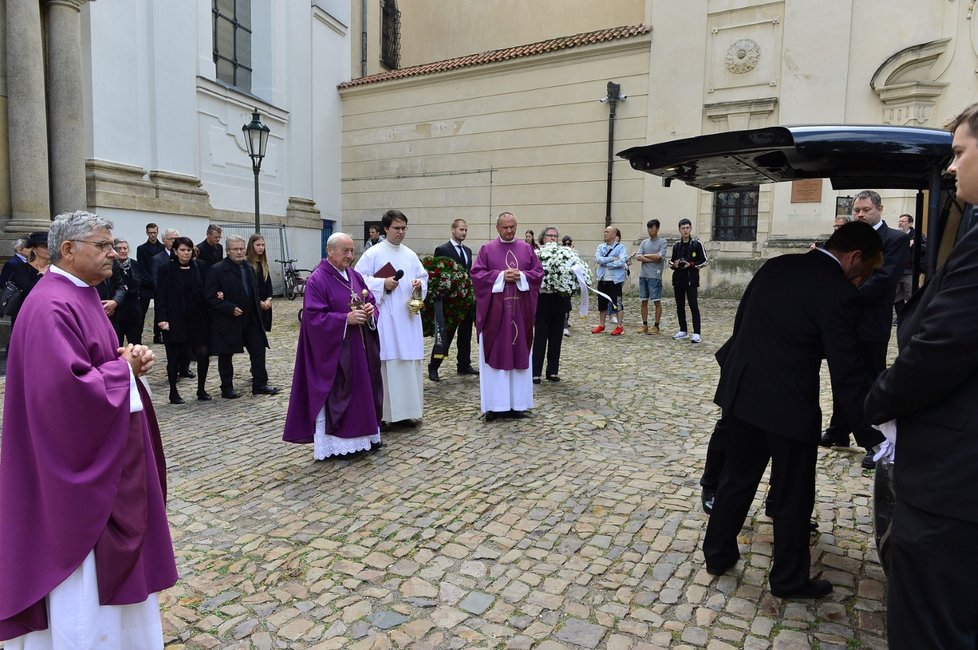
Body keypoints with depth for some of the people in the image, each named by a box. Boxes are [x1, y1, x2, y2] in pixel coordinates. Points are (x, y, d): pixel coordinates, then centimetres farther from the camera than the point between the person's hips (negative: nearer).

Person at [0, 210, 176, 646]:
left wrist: (130, 361, -2)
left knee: (107, 559, 22)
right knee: (84, 572, 4)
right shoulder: (51, 306, -22)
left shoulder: (82, 297, 10)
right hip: (78, 462, -10)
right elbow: (69, 387, -31)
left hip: (102, 456, 10)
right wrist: (124, 369, -15)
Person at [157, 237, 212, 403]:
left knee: (203, 354, -2)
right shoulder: (167, 270, -4)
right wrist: (162, 318, -14)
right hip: (175, 321, -2)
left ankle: (201, 390, 15)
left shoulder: (200, 266, 4)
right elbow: (161, 296, -7)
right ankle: (173, 393, 21)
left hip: (198, 319, 2)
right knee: (175, 357, 6)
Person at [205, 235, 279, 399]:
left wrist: (257, 313, -2)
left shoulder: (248, 268, 9)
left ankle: (260, 384, 14)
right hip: (227, 322, -6)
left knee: (258, 350, 5)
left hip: (250, 319, 6)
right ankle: (227, 389, 19)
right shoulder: (217, 270, -11)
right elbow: (210, 296, -15)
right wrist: (230, 308, -20)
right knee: (226, 355, 7)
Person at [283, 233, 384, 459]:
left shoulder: (355, 276, 10)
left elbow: (371, 300, 14)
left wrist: (370, 311, -9)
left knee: (361, 390, 13)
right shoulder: (316, 280, -12)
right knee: (335, 396, 0)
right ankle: (335, 444, 11)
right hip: (333, 350, -7)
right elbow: (314, 317, -18)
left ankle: (361, 437, 26)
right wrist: (346, 319, -24)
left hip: (359, 347, 8)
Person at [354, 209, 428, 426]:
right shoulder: (372, 253, -3)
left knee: (409, 362, 6)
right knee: (385, 362, -5)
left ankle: (404, 411, 15)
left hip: (408, 315, 5)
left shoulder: (411, 255, 12)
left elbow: (423, 277, 16)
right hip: (384, 317, -5)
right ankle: (381, 412, 4)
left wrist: (419, 285, -6)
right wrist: (382, 283, -17)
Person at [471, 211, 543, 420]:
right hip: (494, 310, -2)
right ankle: (494, 404, 6)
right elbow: (476, 274, -3)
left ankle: (516, 403, 14)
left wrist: (521, 276, -11)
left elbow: (538, 272, 8)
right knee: (494, 356, 0)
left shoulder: (526, 248, 9)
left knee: (518, 355, 6)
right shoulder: (487, 249, 3)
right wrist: (501, 276, -13)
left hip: (520, 310, 2)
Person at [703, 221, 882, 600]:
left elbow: (741, 324, 12)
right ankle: (790, 580, 30)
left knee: (736, 478, 21)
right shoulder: (839, 292, -14)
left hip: (742, 392, 6)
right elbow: (846, 371, -16)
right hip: (788, 404, -6)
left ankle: (717, 554, 35)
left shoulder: (775, 267, 6)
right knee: (793, 496, 13)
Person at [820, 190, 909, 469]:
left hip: (871, 325, -6)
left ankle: (875, 443, 12)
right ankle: (839, 432, 28)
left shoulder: (895, 239, -6)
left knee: (871, 384, 1)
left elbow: (883, 279, -17)